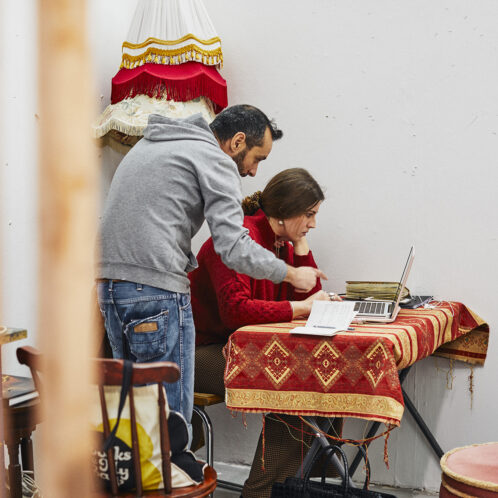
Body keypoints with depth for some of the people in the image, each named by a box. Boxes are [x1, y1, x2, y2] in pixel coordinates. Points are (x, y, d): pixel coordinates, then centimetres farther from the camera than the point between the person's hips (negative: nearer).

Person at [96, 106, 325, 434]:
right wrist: (293, 274, 0)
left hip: (109, 283, 9)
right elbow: (234, 249, -12)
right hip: (156, 291, -9)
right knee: (171, 418, -3)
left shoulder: (149, 144, 24)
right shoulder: (215, 161, -4)